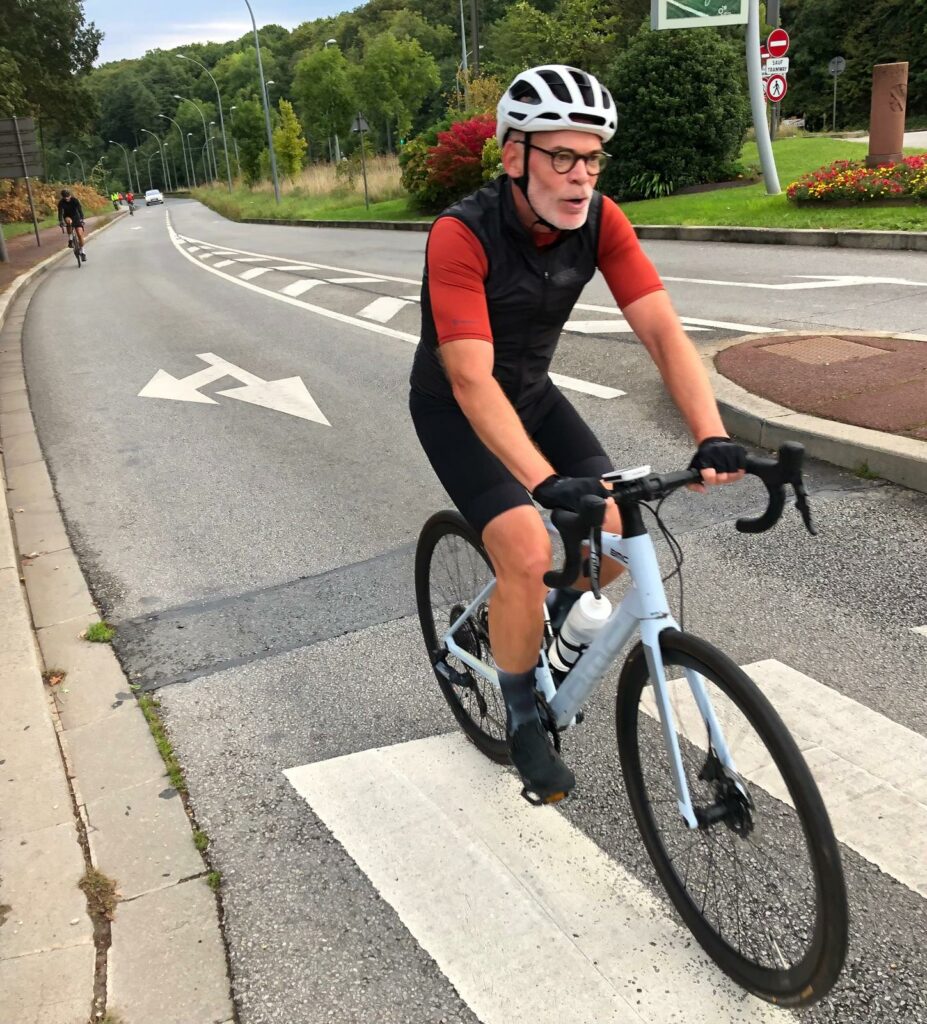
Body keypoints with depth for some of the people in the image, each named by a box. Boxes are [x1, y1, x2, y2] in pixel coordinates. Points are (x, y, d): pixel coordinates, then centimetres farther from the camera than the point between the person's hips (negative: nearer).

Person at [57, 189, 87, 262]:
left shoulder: (75, 200, -20)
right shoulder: (61, 202, -18)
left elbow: (80, 209, -26)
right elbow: (60, 212, -23)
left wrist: (82, 219, -41)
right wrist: (61, 221, -39)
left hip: (76, 216, 0)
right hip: (67, 216, 0)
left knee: (80, 234, -14)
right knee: (69, 221, -38)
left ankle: (82, 251, 0)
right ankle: (70, 240, -24)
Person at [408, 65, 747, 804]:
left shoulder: (600, 221, -16)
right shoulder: (461, 236, -31)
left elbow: (662, 330, -24)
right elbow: (471, 382, -39)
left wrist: (712, 437, -38)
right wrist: (547, 481, -50)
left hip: (533, 393, 5)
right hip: (454, 408, -5)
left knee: (617, 536, -6)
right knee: (528, 554, -21)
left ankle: (552, 620, 29)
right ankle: (524, 720, 4)